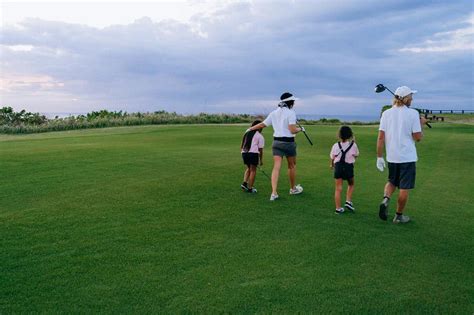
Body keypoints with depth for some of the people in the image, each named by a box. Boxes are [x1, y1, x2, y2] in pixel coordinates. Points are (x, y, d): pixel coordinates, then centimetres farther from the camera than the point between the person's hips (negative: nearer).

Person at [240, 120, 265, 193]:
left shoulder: (247, 133, 19)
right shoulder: (260, 136, 2)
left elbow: (241, 146, 18)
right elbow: (260, 149, 1)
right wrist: (261, 160, 7)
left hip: (244, 153, 6)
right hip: (253, 153, -6)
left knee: (249, 168, 24)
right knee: (253, 170, 4)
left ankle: (244, 183, 11)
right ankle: (250, 188, 6)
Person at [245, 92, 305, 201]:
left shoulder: (274, 113, 7)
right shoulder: (291, 113, -10)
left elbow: (262, 124, 14)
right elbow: (293, 130, -18)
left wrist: (250, 128, 29)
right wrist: (300, 129, 2)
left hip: (276, 142, 4)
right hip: (288, 142, -4)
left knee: (276, 167, -3)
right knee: (292, 166, 16)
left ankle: (274, 193, -12)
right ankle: (293, 189, 32)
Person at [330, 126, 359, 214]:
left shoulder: (336, 145, -1)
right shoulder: (353, 145, -2)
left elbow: (332, 158, 2)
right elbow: (356, 155, 13)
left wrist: (332, 165, 23)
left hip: (338, 166, 0)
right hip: (349, 166, 0)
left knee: (338, 188, 3)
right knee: (351, 185, 24)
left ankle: (338, 208, 4)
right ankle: (348, 201, 10)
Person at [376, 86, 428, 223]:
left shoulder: (386, 113, 0)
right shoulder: (413, 113, -9)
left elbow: (381, 137, -3)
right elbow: (418, 137, -8)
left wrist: (379, 157, 1)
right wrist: (421, 123, 9)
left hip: (392, 157, 4)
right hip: (408, 157, -3)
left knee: (392, 182, 22)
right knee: (404, 188, 8)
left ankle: (386, 199, -6)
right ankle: (399, 216, 18)